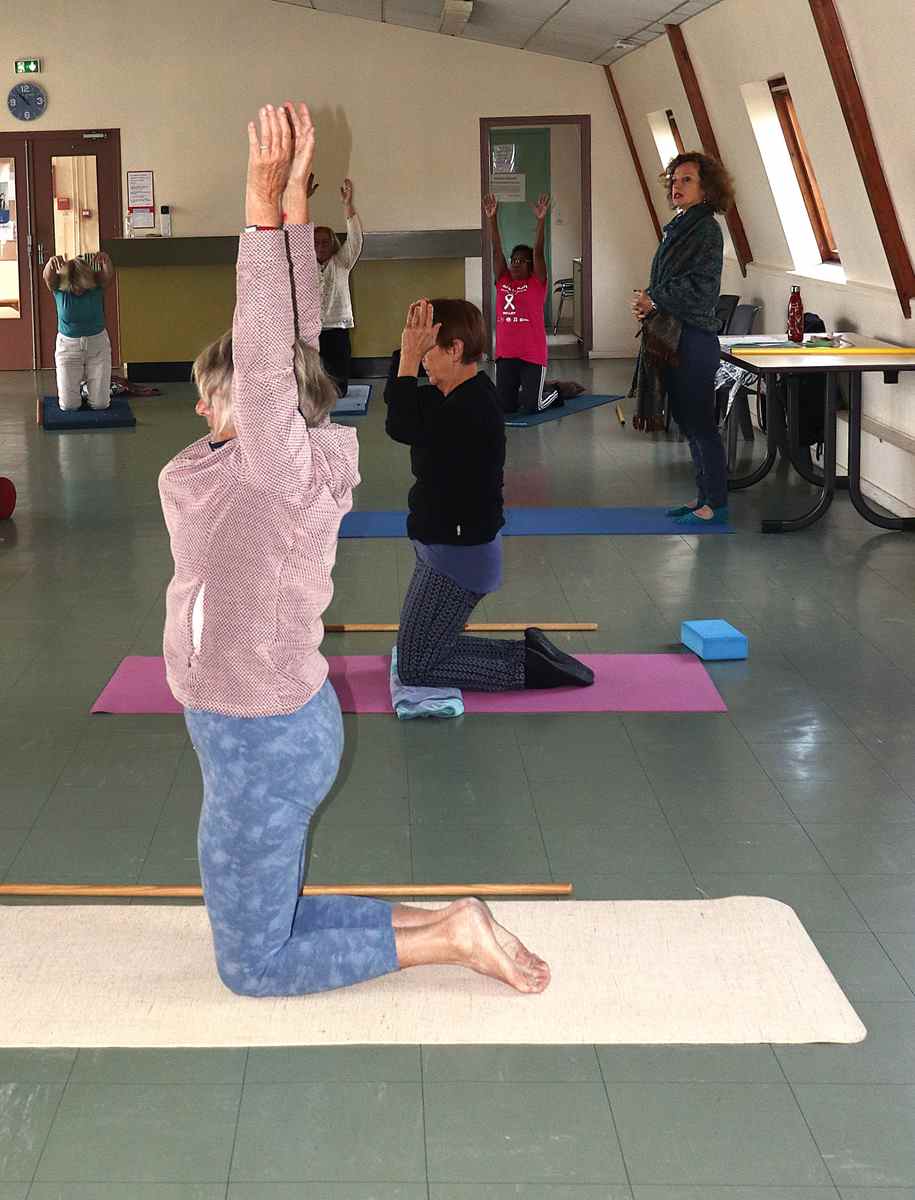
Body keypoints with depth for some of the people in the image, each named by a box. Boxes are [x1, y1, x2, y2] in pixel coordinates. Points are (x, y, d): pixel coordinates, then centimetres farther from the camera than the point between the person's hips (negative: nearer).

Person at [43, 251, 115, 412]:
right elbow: (47, 276, -31)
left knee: (100, 404, -2)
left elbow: (109, 276, -31)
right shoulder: (58, 287, -11)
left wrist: (106, 261, -54)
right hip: (68, 345, 0)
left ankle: (89, 380, 34)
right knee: (68, 405, -4)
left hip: (97, 344, 0)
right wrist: (52, 262, -54)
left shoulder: (96, 284, -11)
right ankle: (76, 379, 32)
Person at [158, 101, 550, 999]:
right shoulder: (301, 454, 0)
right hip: (286, 721, 9)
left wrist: (265, 205, -30)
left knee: (252, 963, 7)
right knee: (263, 920, 23)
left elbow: (267, 349, -31)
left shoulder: (277, 468, -21)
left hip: (261, 743, -9)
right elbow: (296, 329, 2)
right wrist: (291, 195, -1)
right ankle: (438, 922, 18)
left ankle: (450, 937, 5)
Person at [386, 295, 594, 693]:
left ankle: (533, 667, -1)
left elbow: (401, 427, -33)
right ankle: (530, 653, 16)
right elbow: (397, 403, 18)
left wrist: (411, 358, -28)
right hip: (447, 545, 11)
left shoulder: (474, 407, -24)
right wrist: (408, 352, 3)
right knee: (422, 651, 18)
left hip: (459, 554, -11)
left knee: (415, 668, -3)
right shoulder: (458, 395, 7)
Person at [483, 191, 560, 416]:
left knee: (529, 408, -6)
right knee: (504, 407, 3)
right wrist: (492, 219, -5)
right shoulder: (503, 281, 9)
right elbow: (496, 250, 4)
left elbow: (538, 252, -12)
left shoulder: (537, 283, 0)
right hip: (505, 354, 4)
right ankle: (523, 391, 36)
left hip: (532, 355, -4)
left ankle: (554, 393, 26)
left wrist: (541, 220, -21)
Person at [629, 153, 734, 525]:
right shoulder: (678, 228, 15)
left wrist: (655, 300, -12)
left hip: (694, 340, -9)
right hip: (670, 337, 9)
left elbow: (701, 288, -19)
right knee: (687, 421, 13)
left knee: (700, 423, -4)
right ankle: (704, 497, 22)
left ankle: (716, 504, 3)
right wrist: (646, 302, 2)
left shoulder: (707, 230, -12)